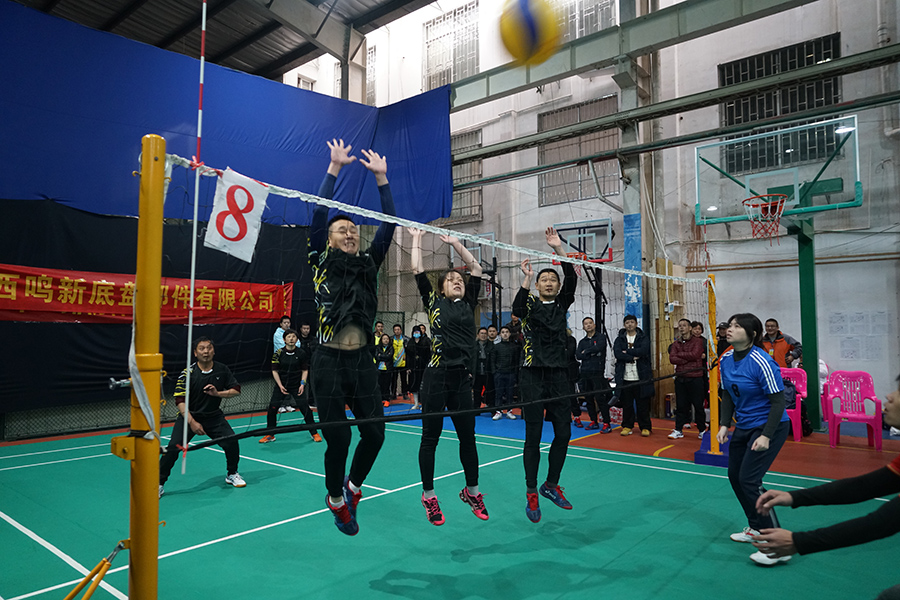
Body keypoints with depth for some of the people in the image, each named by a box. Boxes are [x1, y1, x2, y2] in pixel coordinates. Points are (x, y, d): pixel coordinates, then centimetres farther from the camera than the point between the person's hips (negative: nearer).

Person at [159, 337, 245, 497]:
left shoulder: (222, 370, -4)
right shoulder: (187, 373, -13)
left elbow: (237, 390, 1)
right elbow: (180, 400, -15)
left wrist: (218, 393, -17)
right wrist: (192, 422, -23)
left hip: (214, 416, 2)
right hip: (189, 416, -2)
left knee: (232, 442, -11)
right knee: (173, 447, -17)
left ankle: (231, 474, 15)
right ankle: (159, 484, 3)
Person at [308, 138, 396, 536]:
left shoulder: (368, 265, 11)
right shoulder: (321, 264, 3)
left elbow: (388, 225, 6)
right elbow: (317, 215, -7)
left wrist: (381, 178, 4)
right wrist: (334, 168, -8)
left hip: (362, 361, 4)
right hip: (329, 362, -3)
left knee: (374, 433, 1)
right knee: (338, 438, 0)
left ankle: (352, 486, 31)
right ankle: (336, 499, 29)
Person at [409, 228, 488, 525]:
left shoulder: (469, 303, 14)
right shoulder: (434, 302, 6)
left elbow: (476, 269, 17)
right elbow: (418, 272, 3)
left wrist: (455, 243, 19)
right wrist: (416, 239, 12)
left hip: (463, 378, 3)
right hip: (437, 375, -3)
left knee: (467, 436, 11)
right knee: (430, 437, 5)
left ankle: (471, 491, 29)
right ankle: (429, 496, 19)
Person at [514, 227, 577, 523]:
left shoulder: (561, 304, 12)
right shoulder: (530, 304, 4)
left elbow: (571, 280, -4)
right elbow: (517, 309, -20)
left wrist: (559, 249, -13)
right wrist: (527, 278, -26)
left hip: (558, 375, 4)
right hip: (533, 376, -4)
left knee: (563, 432, 6)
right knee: (533, 436, -1)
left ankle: (551, 485, 24)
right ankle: (531, 494, 10)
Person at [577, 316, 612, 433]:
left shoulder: (600, 338, 4)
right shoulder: (582, 342, 16)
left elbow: (599, 347, -17)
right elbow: (578, 356, 3)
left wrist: (586, 351, -4)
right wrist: (591, 353, -9)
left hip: (597, 373, -5)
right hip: (585, 373, 5)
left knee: (600, 398, -10)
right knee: (589, 398, 7)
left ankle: (607, 423, -6)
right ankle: (594, 422, 17)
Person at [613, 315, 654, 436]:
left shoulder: (644, 338, 5)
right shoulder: (619, 339, 9)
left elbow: (643, 351, -14)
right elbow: (617, 353, -8)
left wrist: (627, 351, -10)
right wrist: (632, 358, -15)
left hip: (641, 376, -1)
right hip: (625, 377, 1)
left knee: (643, 404, 3)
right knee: (626, 404, 7)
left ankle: (645, 427, 13)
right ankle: (627, 426, 18)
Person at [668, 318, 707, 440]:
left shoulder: (697, 341, 1)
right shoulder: (675, 344, 11)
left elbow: (695, 354, -15)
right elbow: (672, 359, -1)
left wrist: (679, 354, -4)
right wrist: (689, 359, -11)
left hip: (695, 378, -3)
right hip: (680, 378, 3)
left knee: (698, 405, 3)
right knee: (680, 405, 6)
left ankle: (702, 430, 18)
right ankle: (678, 430, 12)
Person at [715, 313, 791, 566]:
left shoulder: (761, 362, -23)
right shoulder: (725, 360, -1)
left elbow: (778, 401, -20)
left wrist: (766, 436, -23)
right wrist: (724, 425, 1)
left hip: (770, 427, -8)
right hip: (743, 426, 8)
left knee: (749, 480, -13)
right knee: (734, 475, 13)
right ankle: (755, 528, 33)